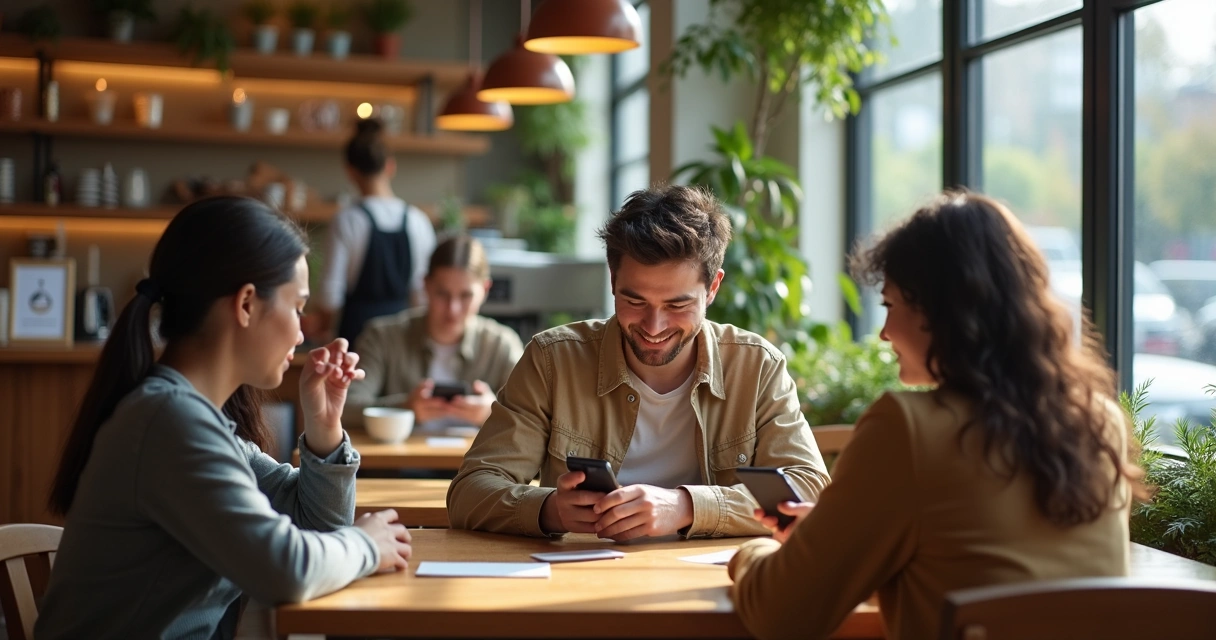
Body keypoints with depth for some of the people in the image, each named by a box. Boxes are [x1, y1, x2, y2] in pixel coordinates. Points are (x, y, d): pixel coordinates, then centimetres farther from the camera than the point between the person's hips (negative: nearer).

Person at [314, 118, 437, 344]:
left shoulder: (347, 221, -9)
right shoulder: (417, 221, 0)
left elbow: (332, 285, -6)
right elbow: (422, 290, 5)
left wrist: (324, 324, 11)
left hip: (359, 320, -3)